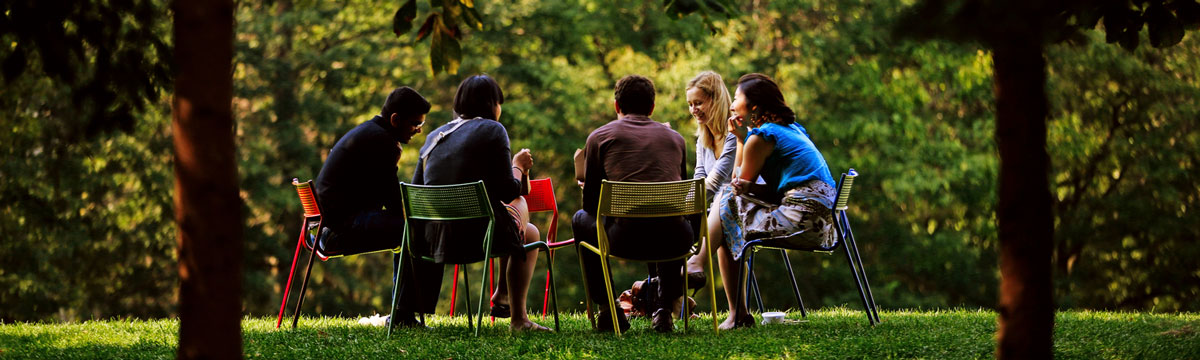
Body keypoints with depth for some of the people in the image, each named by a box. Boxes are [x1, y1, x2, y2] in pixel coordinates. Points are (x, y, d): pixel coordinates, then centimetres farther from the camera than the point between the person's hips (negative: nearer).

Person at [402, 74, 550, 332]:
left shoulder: (435, 136, 15)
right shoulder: (492, 130, -3)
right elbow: (508, 191, -8)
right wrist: (518, 167, 14)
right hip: (476, 232, -6)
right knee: (530, 234, 26)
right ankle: (518, 319, 19)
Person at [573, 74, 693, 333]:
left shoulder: (600, 137, 11)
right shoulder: (674, 138, 19)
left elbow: (590, 203, 15)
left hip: (627, 239, -3)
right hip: (675, 241, 3)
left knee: (581, 219, 29)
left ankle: (609, 311, 26)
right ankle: (664, 307, 29)